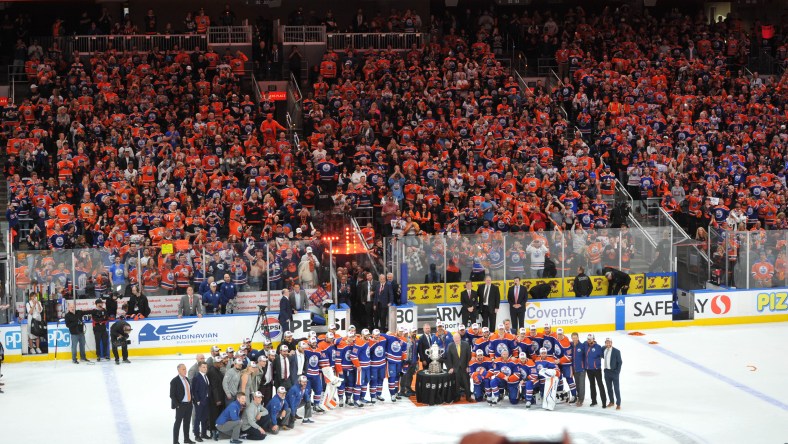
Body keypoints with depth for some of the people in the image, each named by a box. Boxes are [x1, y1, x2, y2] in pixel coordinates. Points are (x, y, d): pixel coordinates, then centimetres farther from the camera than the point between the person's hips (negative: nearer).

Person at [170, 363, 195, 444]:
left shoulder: (186, 379, 11)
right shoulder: (175, 381, -11)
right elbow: (172, 395, -12)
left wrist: (191, 400, 10)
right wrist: (177, 405, -15)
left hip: (189, 404, 7)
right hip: (180, 405, -7)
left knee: (187, 422, 15)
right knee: (178, 422, 0)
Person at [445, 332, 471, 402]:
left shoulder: (466, 344, -3)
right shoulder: (450, 346, -2)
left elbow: (469, 356, 0)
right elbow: (448, 358, 1)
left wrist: (468, 366, -3)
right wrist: (450, 367, -4)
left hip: (465, 367, 0)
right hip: (455, 368, 0)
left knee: (466, 382, 4)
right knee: (457, 384, 3)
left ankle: (468, 397, 14)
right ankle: (457, 397, 14)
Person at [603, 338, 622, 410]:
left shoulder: (616, 351, -9)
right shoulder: (604, 350, 2)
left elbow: (620, 362, -7)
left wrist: (617, 371, -11)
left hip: (614, 372, -5)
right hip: (607, 371, 5)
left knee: (616, 388, -1)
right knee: (609, 388, 13)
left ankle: (618, 404, 6)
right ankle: (611, 402, 26)